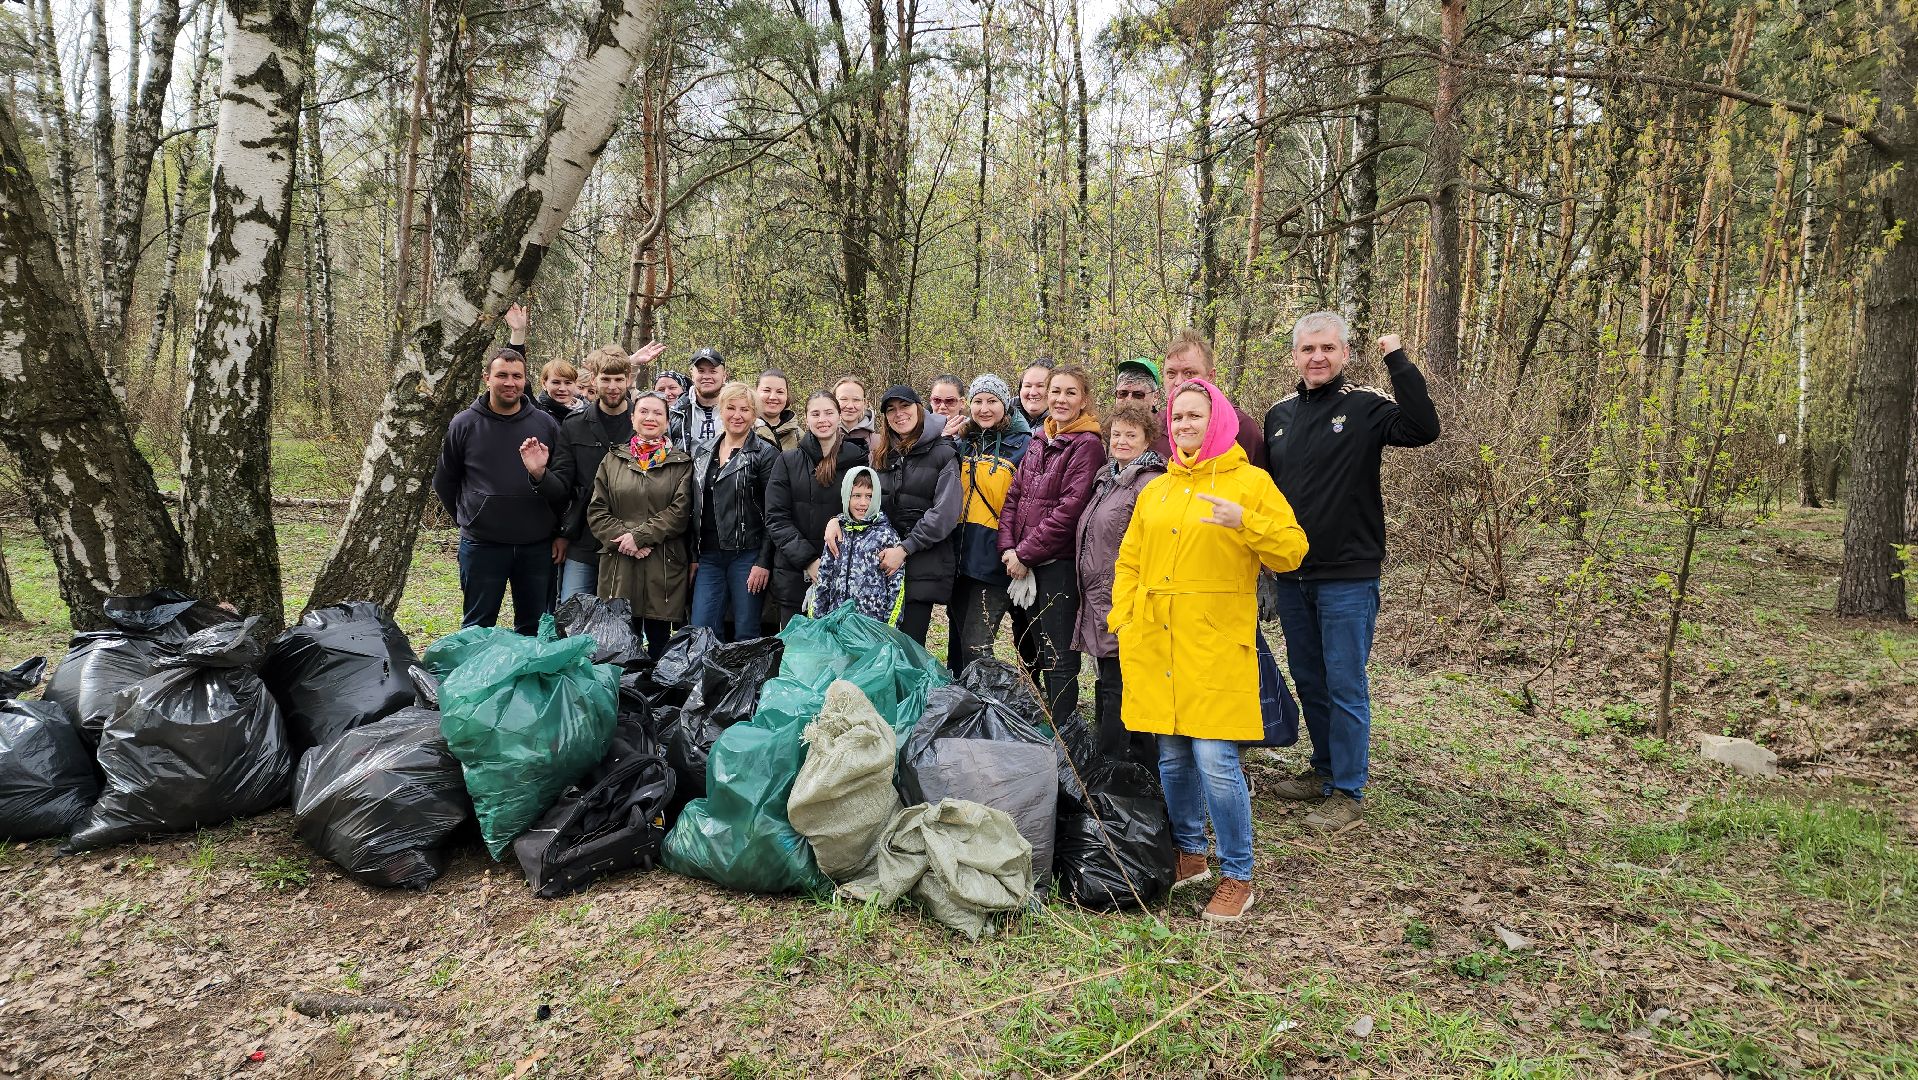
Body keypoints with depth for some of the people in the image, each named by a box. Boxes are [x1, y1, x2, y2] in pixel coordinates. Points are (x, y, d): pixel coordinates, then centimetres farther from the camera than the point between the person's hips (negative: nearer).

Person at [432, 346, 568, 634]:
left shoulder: (545, 424, 1)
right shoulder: (464, 424, 0)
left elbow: (564, 487, 2)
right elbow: (443, 481, 11)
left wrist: (541, 474, -17)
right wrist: (469, 520, 9)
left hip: (537, 545, 1)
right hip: (482, 545, -1)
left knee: (534, 629, 12)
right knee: (477, 630, 9)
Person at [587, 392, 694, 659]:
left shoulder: (681, 464, 6)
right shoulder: (613, 461, 12)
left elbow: (680, 510, -5)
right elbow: (596, 511, 6)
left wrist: (640, 535, -13)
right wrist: (622, 538, -10)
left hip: (664, 567, -1)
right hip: (619, 566, 2)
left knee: (659, 641, 3)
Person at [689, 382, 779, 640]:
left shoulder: (766, 454, -3)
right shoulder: (702, 454, 14)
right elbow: (695, 510, 17)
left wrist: (764, 562, -13)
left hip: (747, 557, -5)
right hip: (709, 556, 5)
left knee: (745, 635, 1)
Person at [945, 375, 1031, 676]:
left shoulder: (1021, 445, -4)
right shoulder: (962, 442, 13)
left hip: (993, 558, -6)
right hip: (960, 554, 6)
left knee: (976, 648, -9)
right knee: (958, 642, 16)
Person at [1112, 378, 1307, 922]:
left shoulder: (1250, 482, 1)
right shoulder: (1155, 491, 15)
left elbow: (1292, 552, -7)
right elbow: (1129, 562, 19)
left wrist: (1245, 522, -22)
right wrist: (1121, 618, 6)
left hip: (1216, 644, -5)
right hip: (1156, 643, 5)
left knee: (1215, 759, -9)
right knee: (1172, 757, 11)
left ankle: (1237, 877, 6)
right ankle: (1189, 855, 28)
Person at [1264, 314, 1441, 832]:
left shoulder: (1366, 406, -8)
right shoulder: (1279, 414, 9)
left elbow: (1424, 429, -27)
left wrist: (1397, 360, -28)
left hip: (1348, 576, -6)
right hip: (1291, 575, 6)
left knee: (1345, 684, 0)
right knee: (1308, 680, 16)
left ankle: (1347, 792, 12)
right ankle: (1324, 769, 33)